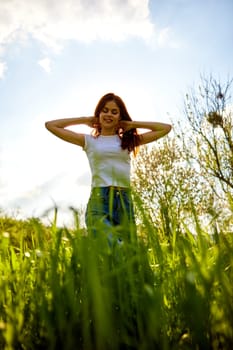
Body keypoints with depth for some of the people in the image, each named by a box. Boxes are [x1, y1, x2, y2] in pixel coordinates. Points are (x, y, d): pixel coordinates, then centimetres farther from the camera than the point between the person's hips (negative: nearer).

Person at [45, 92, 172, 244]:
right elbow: (51, 125, 15)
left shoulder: (128, 141, 18)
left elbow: (166, 128, 20)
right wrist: (85, 120, 16)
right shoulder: (89, 141, 14)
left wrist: (132, 124, 18)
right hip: (98, 201, -2)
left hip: (124, 201, 3)